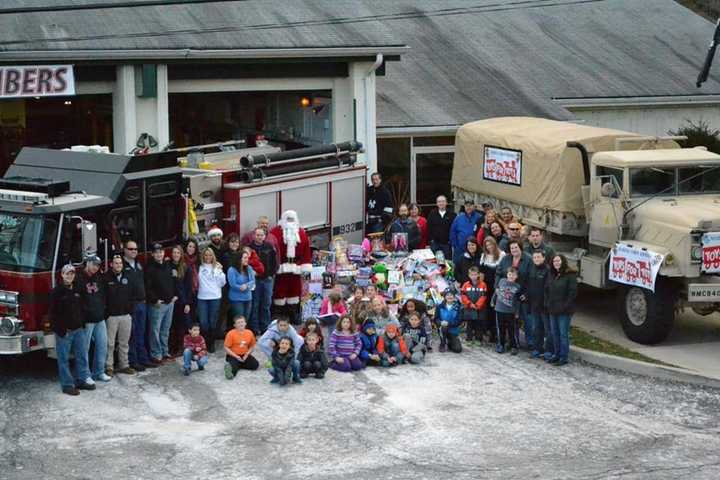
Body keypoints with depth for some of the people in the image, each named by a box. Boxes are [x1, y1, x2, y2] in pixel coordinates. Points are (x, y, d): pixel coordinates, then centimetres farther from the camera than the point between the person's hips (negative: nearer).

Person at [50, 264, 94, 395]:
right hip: (64, 331, -6)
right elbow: (52, 312, -11)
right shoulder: (57, 292, -8)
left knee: (82, 356, 9)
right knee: (64, 359, 0)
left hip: (78, 329, 6)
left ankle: (82, 380, 17)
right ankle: (67, 385, 3)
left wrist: (82, 323, 9)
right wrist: (60, 329, -16)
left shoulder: (77, 290, 11)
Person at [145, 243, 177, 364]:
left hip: (170, 303, 7)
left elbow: (174, 282, 20)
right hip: (157, 304, -7)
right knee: (155, 330, -4)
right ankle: (156, 355, 0)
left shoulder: (168, 266, 12)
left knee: (165, 330, 14)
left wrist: (174, 295, 8)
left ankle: (165, 352, 22)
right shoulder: (150, 268, -10)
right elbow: (147, 287, -15)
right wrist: (155, 300, -18)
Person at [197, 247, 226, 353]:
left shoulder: (217, 267, 6)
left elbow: (222, 283, 2)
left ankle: (211, 344, 15)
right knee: (203, 322, -3)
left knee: (213, 322, 5)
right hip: (202, 297, 0)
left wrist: (220, 272, -8)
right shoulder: (200, 267, 4)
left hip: (215, 297, 0)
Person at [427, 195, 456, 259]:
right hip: (435, 243, 1)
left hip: (447, 243, -1)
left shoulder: (452, 215, 1)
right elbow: (429, 228, 5)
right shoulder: (432, 214, 6)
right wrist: (430, 240, -2)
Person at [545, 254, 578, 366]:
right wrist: (547, 304, 7)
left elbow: (573, 292, -14)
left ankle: (563, 357, 2)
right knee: (555, 333, 13)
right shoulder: (551, 275, 13)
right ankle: (556, 354, 23)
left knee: (563, 334, -3)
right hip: (552, 310, 7)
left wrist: (565, 306, -15)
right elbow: (546, 290, 18)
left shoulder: (570, 275, -10)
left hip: (564, 311, -7)